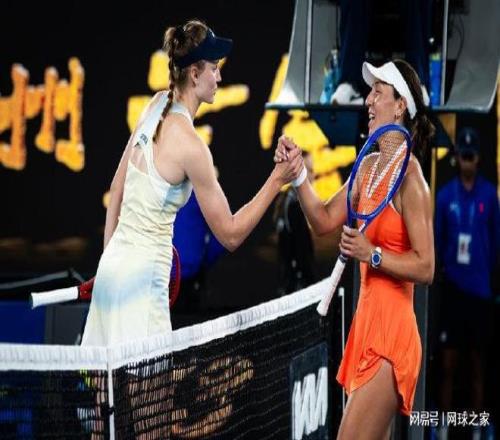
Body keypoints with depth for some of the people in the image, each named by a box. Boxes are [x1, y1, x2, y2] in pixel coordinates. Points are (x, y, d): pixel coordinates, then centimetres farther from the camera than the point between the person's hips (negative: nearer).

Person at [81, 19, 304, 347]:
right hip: (143, 277, -9)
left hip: (113, 264, 9)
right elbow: (230, 234, -10)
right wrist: (278, 179, -10)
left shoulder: (155, 107, 7)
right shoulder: (190, 145, -16)